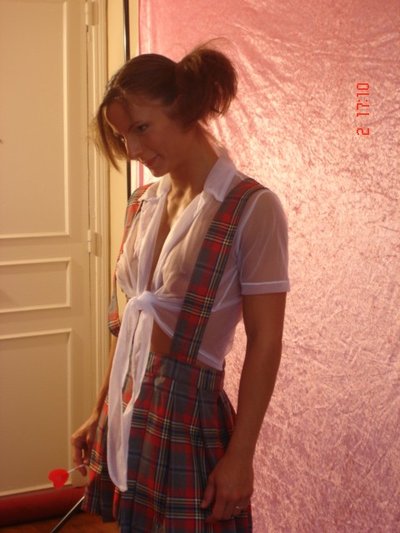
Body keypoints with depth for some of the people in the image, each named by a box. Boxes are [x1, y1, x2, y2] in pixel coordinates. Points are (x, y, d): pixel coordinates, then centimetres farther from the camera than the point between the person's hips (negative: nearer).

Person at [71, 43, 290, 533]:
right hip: (126, 413, 6)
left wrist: (240, 454, -13)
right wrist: (101, 413, 14)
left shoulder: (252, 207, -12)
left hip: (187, 416, -6)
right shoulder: (142, 204, 7)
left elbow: (264, 341, -13)